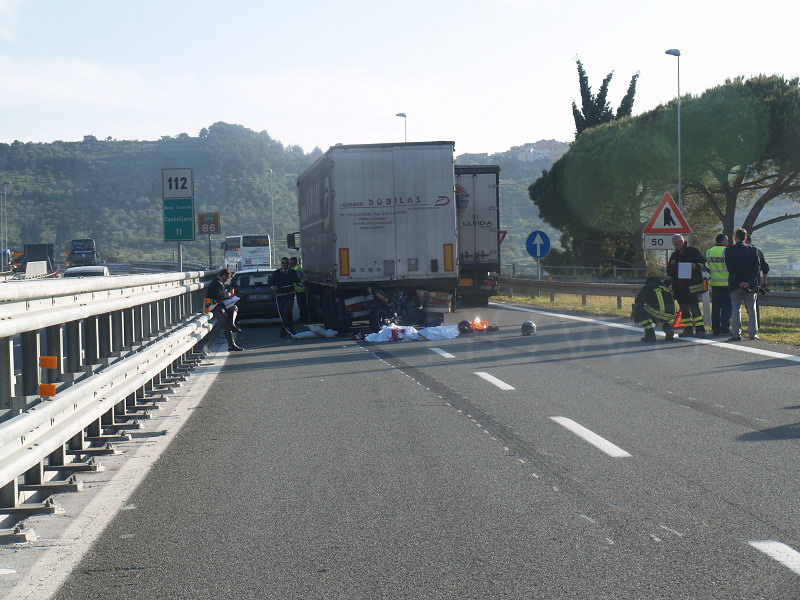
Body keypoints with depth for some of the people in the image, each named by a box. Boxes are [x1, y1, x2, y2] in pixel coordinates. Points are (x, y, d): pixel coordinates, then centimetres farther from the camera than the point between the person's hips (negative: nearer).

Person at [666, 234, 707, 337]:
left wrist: (696, 266, -20)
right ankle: (688, 329, 13)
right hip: (679, 287, 7)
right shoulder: (674, 256, 19)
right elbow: (669, 271, 26)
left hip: (692, 286, -7)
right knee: (684, 308, 7)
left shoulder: (693, 251, 1)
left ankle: (700, 328, -10)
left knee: (694, 306, -12)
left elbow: (703, 263, -1)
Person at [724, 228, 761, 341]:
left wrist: (739, 282, -10)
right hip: (751, 285, 2)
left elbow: (730, 268, -9)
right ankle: (753, 333, 8)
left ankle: (736, 334, -1)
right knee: (751, 309, 8)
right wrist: (749, 283, -9)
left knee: (735, 309, 2)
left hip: (735, 285, -1)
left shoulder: (729, 250, -3)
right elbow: (756, 268, -4)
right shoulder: (753, 250, 2)